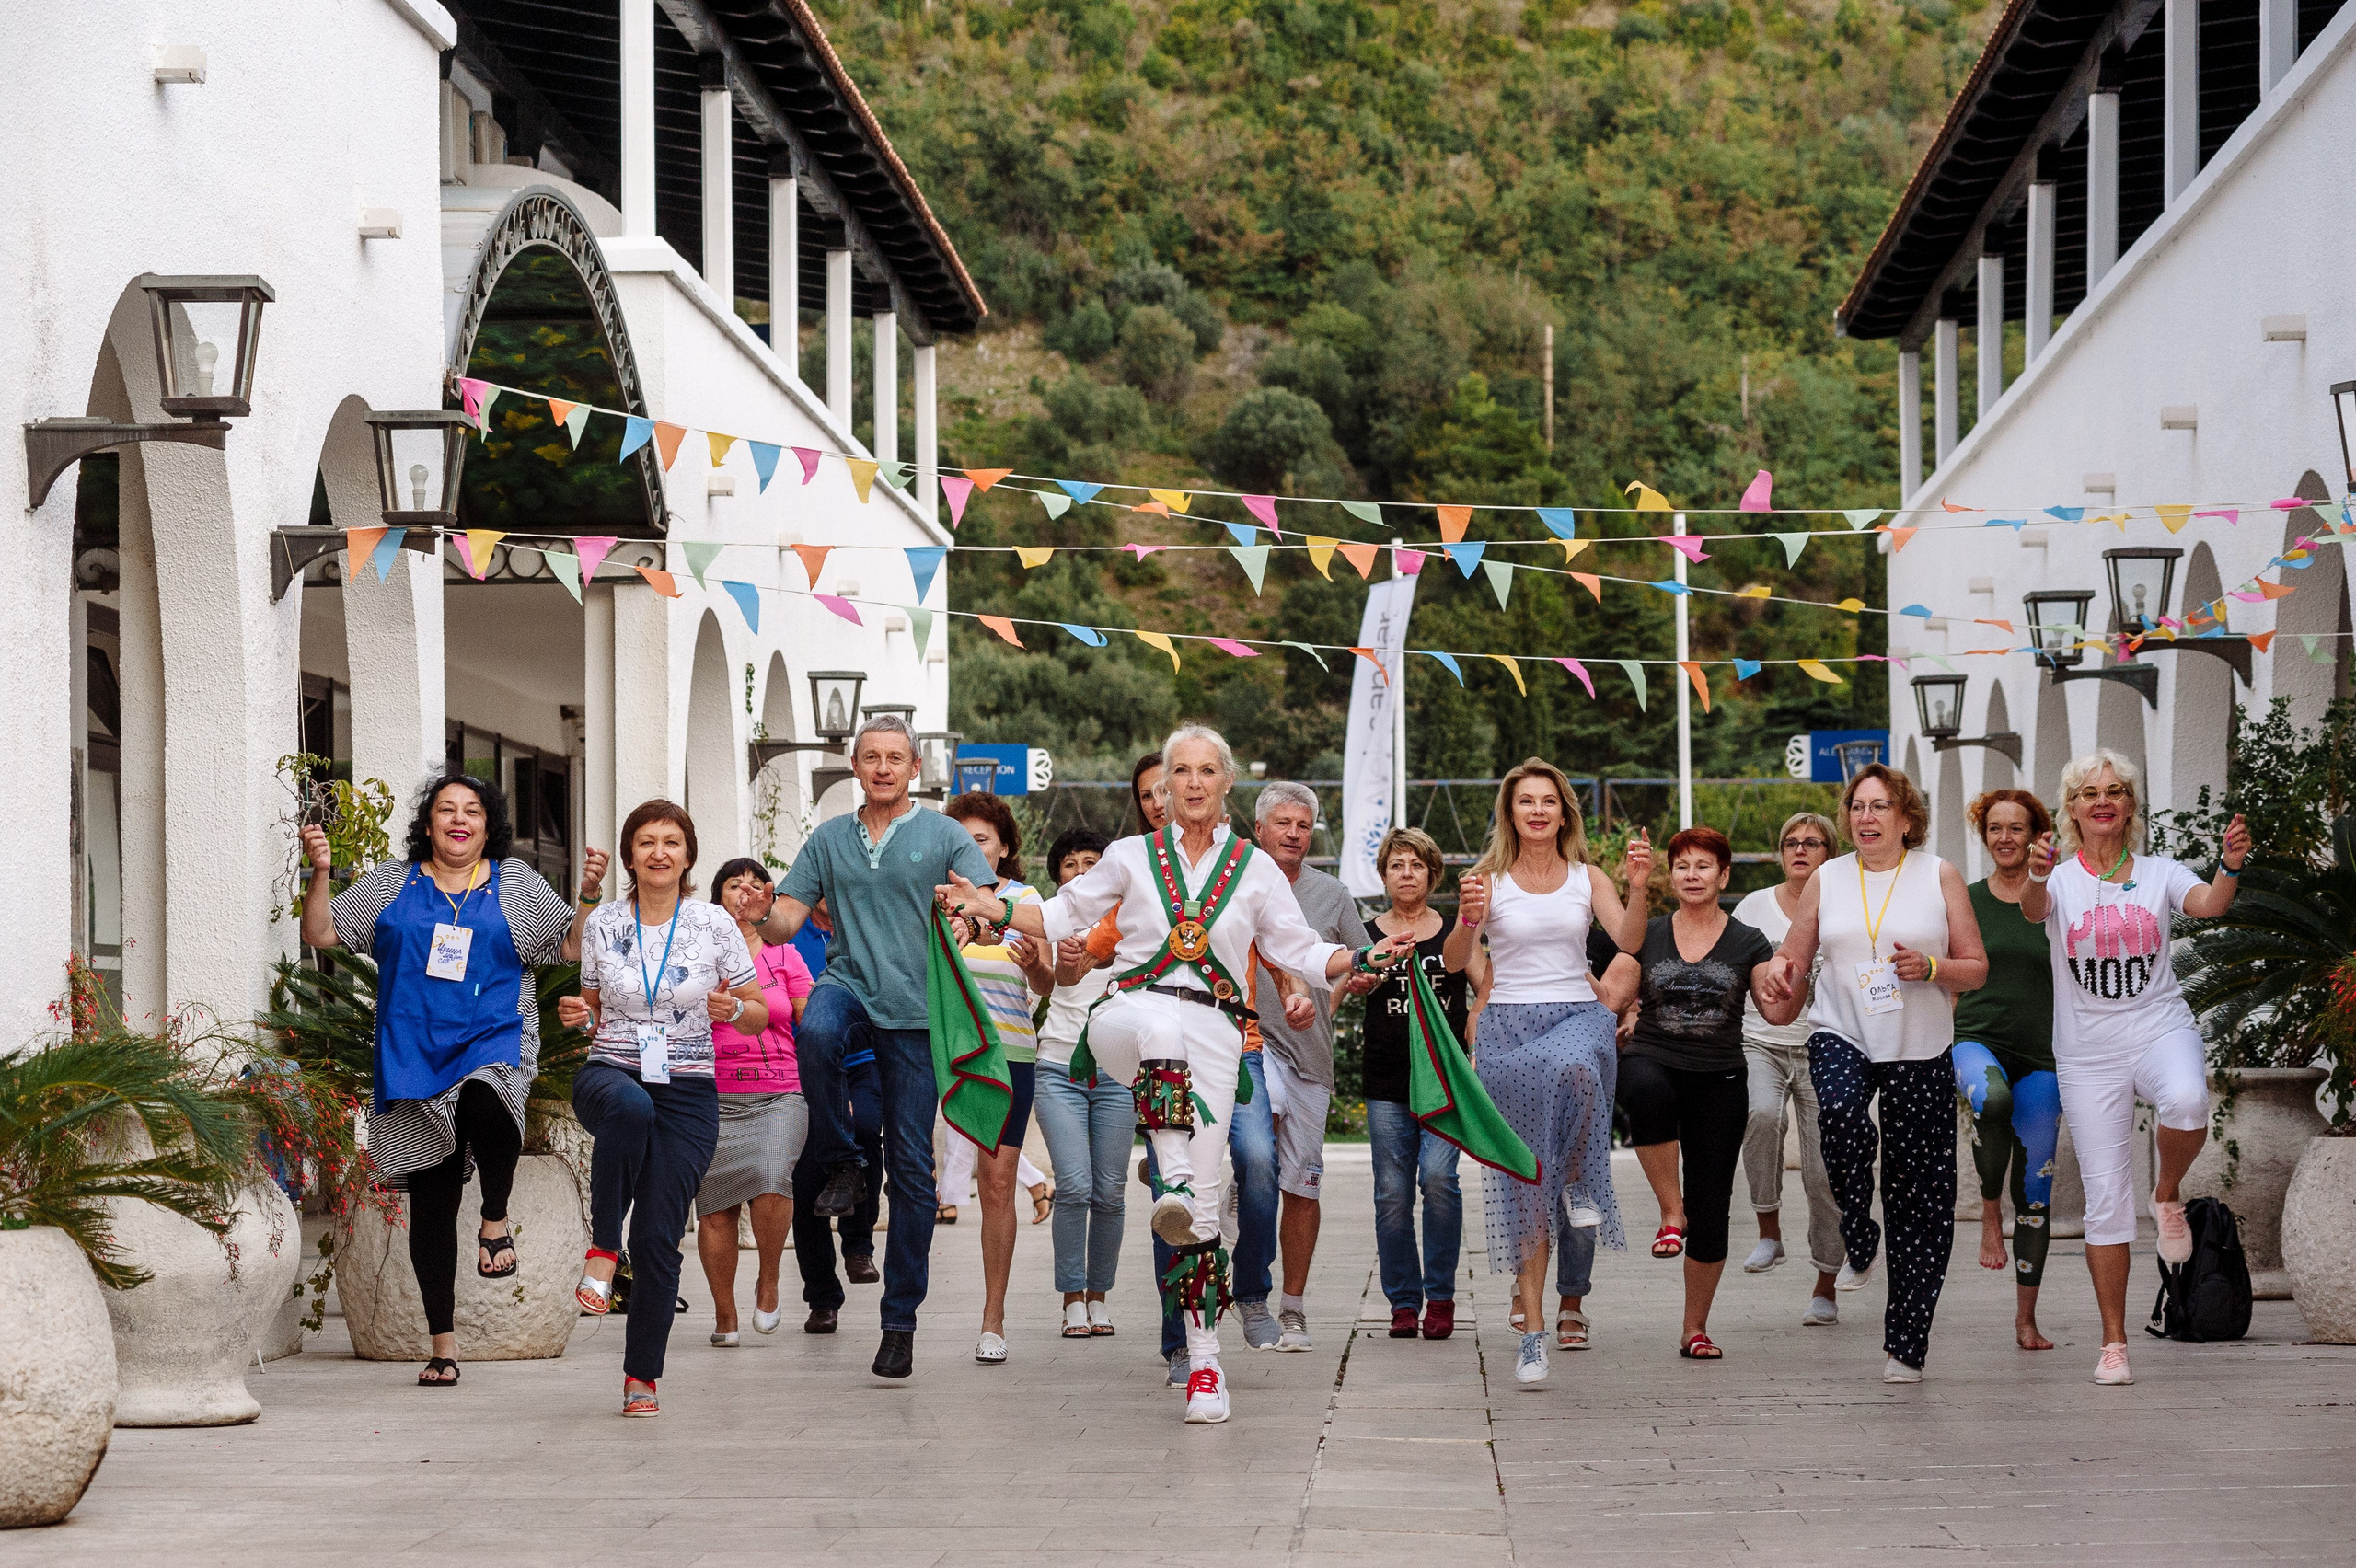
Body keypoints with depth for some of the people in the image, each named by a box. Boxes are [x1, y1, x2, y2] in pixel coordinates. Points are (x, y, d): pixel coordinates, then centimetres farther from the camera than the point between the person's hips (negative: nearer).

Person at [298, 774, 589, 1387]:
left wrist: (589, 894, -8)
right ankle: (443, 1344, 12)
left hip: (493, 1041, -2)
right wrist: (320, 872, -5)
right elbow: (321, 933, 10)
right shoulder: (391, 883, 11)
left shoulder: (516, 885, 9)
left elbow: (574, 945, 8)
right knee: (430, 1205, 3)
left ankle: (495, 1220, -12)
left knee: (485, 1104, -39)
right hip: (412, 1056, 2)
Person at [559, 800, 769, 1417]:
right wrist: (579, 1015, -5)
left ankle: (643, 1374, 11)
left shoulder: (714, 924, 2)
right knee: (630, 1107, -40)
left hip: (688, 1093, 0)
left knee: (658, 1237, -5)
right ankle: (601, 1249, -26)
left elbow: (759, 1015, 8)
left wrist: (733, 1009, -14)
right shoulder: (602, 925, 6)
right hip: (610, 1074, 0)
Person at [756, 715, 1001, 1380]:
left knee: (912, 1168, -1)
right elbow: (786, 921, 9)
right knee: (815, 1032, -38)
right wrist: (765, 916, -16)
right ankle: (840, 1162, -14)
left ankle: (900, 1319, 7)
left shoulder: (944, 837, 6)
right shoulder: (829, 839, 13)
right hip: (848, 985, 1)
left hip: (916, 1009, -1)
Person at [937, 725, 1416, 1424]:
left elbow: (1300, 951, 15)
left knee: (1202, 1201, -6)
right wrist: (992, 907, 7)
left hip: (1212, 1032, 1)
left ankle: (1204, 1361, 0)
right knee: (1160, 1022, -42)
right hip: (1127, 1017, -1)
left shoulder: (1254, 868, 15)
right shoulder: (1132, 856, 14)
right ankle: (1173, 1180, -47)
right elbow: (1064, 914, 21)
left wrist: (1362, 958, -2)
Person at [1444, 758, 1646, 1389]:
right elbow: (1453, 962, -3)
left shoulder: (1587, 877, 8)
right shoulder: (1489, 879, 5)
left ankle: (1583, 1183, -13)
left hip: (1577, 1015, 0)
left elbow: (1628, 940, -5)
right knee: (1523, 1178, -3)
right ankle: (1532, 1329, 3)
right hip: (1510, 1024, 0)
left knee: (1574, 1067, -40)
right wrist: (1467, 918, -23)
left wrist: (1639, 884, -20)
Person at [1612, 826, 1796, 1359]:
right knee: (1649, 1093, -41)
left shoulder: (1747, 943, 6)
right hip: (1651, 1061, -1)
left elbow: (1777, 1012, 2)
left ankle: (1695, 1327, 15)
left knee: (1711, 1206, 1)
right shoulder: (1647, 936, 9)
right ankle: (1670, 1210, -26)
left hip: (1720, 1080, 1)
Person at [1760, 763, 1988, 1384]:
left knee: (1918, 1196, -2)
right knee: (1840, 1111, -35)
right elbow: (1794, 957, 14)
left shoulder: (1939, 877, 4)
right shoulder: (1826, 880, 9)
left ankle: (1906, 1345, 6)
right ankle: (1858, 1243, -11)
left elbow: (1976, 968, 5)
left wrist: (1930, 969, -15)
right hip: (1841, 1036, 0)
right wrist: (1781, 974, -9)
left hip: (1920, 1052, 0)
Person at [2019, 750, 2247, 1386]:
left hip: (2160, 1028, 0)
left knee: (2186, 1101, -36)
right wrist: (2037, 880, -43)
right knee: (2105, 1196, -1)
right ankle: (2113, 1343, 9)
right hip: (2088, 1052, 0)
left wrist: (2230, 868, -35)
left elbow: (2209, 904, -13)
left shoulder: (2159, 873, 4)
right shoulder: (2060, 879, 3)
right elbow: (2033, 909, -19)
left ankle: (2167, 1194, -4)